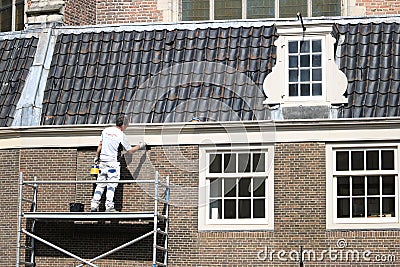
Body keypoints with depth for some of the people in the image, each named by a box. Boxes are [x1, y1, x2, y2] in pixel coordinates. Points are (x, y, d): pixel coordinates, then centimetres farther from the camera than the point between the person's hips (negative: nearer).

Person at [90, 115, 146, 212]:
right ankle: (109, 207, -10)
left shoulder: (106, 131, 9)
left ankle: (94, 205, 2)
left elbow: (100, 145, 14)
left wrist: (96, 157, 24)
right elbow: (130, 150, 2)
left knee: (100, 184, 8)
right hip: (112, 161, -5)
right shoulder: (121, 135, -5)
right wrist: (139, 146, 17)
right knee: (111, 185, -4)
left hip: (102, 160, 5)